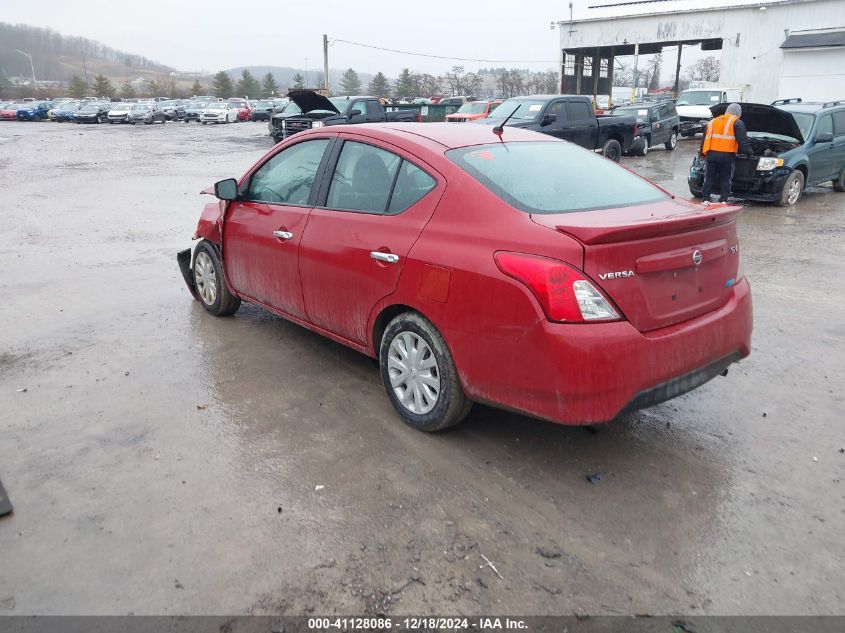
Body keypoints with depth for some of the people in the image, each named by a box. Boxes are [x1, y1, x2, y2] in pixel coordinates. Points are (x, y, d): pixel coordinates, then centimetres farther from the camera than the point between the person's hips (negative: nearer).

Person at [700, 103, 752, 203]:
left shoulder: (712, 121, 19)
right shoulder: (737, 123, 3)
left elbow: (705, 139, 21)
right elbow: (743, 141, -4)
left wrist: (703, 154, 25)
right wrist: (748, 152, 5)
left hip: (711, 154, 3)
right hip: (727, 156, -3)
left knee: (709, 178, 10)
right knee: (725, 179, 7)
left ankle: (706, 199, 7)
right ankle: (723, 200, 4)